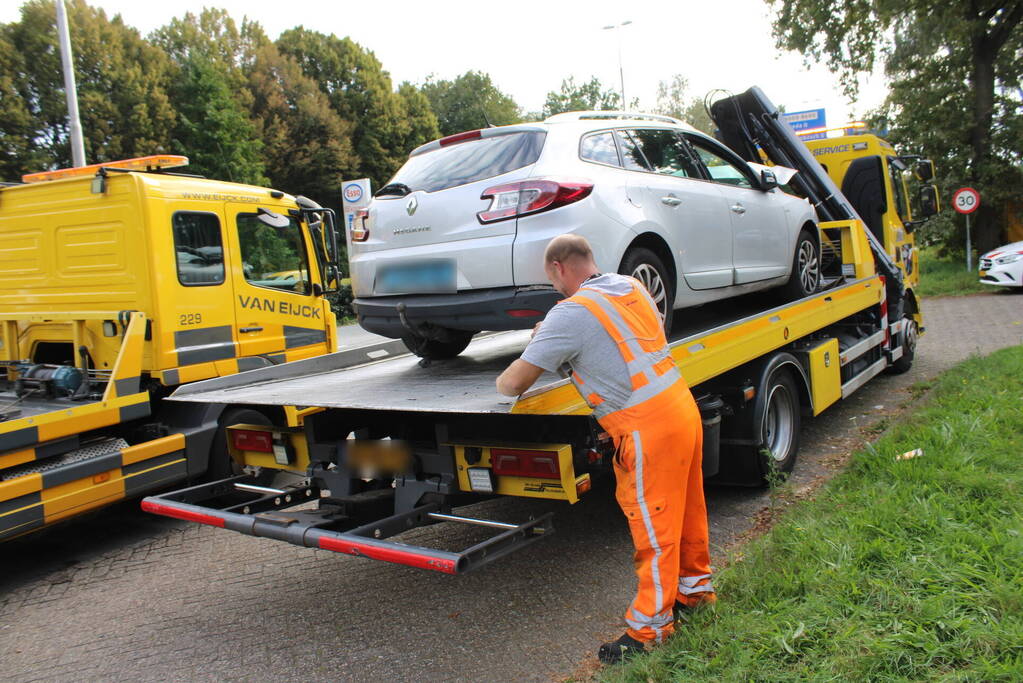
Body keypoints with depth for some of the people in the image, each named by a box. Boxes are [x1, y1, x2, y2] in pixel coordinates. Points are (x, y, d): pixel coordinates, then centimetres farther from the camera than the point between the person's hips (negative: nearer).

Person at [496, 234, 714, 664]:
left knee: (654, 527, 4)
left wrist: (502, 384, 10)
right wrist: (550, 337, 21)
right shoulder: (632, 287, 9)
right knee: (684, 509, 22)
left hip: (648, 429, -8)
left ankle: (650, 626, 19)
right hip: (683, 407, 9)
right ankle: (695, 587, 41)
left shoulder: (571, 313, -15)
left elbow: (514, 382, -14)